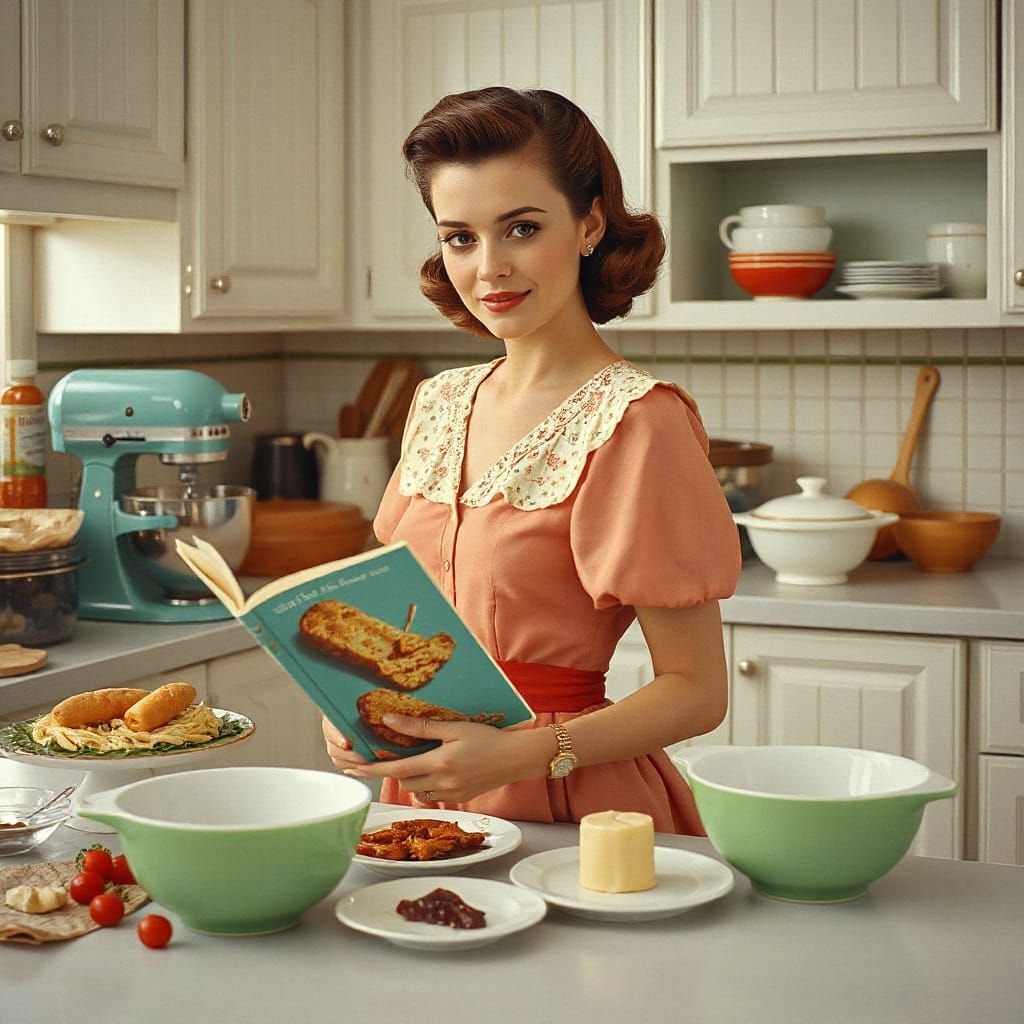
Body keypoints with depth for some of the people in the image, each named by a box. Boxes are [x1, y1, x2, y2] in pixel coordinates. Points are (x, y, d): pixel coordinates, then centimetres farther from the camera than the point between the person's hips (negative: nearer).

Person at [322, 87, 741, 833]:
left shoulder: (634, 421, -16)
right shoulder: (441, 404, 6)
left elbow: (697, 691, -14)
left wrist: (522, 753, -26)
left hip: (567, 805, -5)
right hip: (421, 792, 5)